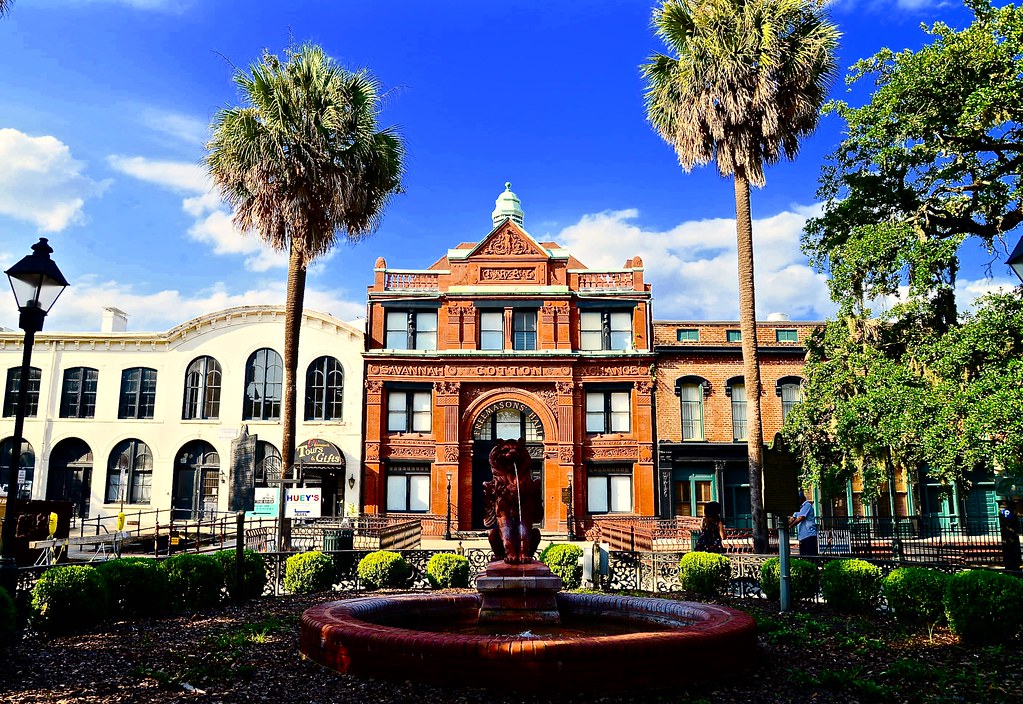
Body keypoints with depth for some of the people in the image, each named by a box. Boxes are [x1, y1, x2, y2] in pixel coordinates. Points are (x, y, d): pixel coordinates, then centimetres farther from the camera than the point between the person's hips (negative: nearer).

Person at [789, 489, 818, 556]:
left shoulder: (807, 505, -9)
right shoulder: (799, 507, 19)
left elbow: (800, 518, -18)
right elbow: (793, 519, 16)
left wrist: (789, 526, -16)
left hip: (809, 536, -9)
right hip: (802, 536, 9)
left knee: (810, 556, -10)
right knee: (803, 556, 9)